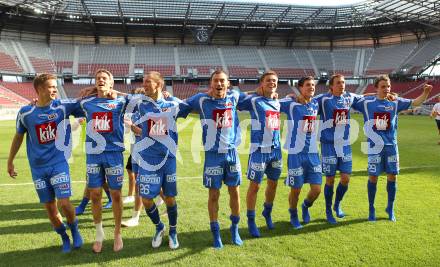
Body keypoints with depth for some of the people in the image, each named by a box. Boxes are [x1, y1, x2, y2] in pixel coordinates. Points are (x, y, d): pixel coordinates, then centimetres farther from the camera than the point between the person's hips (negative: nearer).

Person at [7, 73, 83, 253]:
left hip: (59, 164, -2)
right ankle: (64, 237, 28)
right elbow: (18, 137, 11)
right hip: (38, 168, 2)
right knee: (49, 207, 7)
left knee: (64, 203, -10)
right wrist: (10, 161, 18)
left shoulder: (62, 107, -6)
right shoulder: (25, 112, -2)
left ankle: (74, 229, 19)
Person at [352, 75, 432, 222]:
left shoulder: (395, 102, 4)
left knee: (392, 176, 7)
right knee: (373, 177, 2)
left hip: (391, 145, 3)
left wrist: (425, 93, -7)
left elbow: (415, 102, 9)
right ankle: (371, 209, 18)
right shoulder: (366, 102, -2)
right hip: (375, 146, -2)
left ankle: (390, 208, 26)